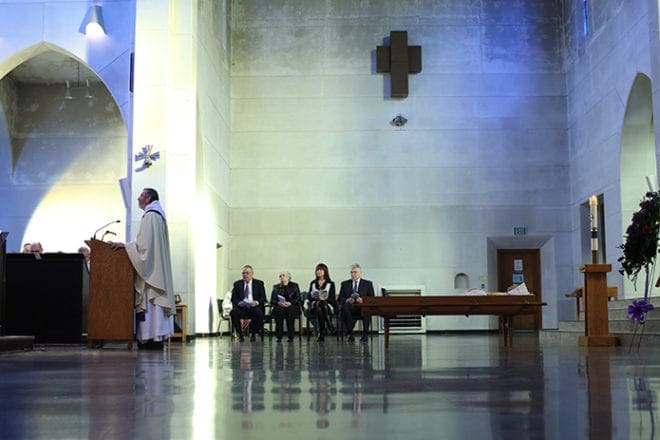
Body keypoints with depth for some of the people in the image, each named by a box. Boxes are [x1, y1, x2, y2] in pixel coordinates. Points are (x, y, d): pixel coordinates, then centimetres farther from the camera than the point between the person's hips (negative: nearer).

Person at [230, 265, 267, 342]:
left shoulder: (259, 283, 10)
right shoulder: (237, 284, 13)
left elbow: (263, 298, 4)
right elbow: (233, 299, 8)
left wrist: (256, 302, -18)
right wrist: (239, 302, -16)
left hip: (254, 307, -1)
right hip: (241, 307, 1)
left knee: (259, 312, -35)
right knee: (233, 312, -31)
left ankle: (253, 334, -14)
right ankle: (240, 334, -16)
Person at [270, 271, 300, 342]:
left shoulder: (294, 286, 12)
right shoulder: (276, 287, 17)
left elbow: (298, 299, 0)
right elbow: (272, 300, 7)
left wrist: (290, 303, -19)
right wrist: (278, 303, -16)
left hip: (292, 307, -1)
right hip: (279, 307, 1)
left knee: (290, 310, -36)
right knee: (279, 310, -34)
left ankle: (290, 336, -33)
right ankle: (279, 336, -33)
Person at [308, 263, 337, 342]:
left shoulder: (330, 284, 11)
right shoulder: (313, 283, 20)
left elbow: (333, 298, 3)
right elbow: (310, 297, 11)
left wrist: (325, 299, -17)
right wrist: (316, 301, -10)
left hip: (327, 305, -1)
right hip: (315, 305, 2)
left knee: (323, 304, -39)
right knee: (319, 310, -37)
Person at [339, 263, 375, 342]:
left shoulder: (368, 284, 15)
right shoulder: (345, 284, 19)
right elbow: (340, 298, 12)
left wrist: (362, 300, -14)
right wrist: (347, 300, -11)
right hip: (350, 306, 1)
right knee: (345, 307, -35)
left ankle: (365, 334, -27)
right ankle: (350, 334, -28)